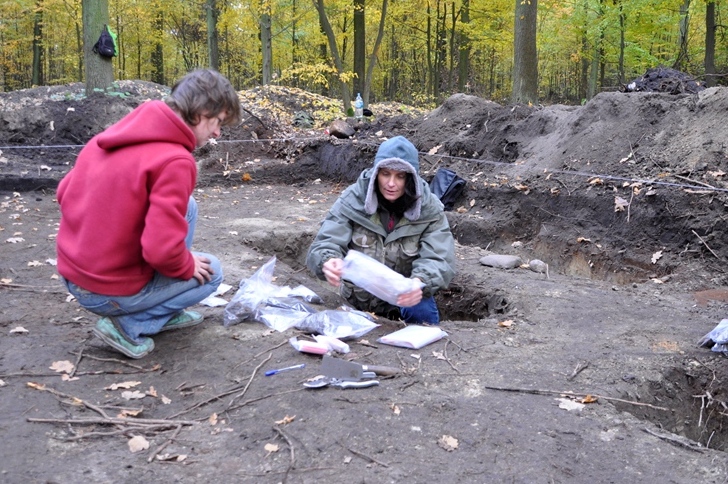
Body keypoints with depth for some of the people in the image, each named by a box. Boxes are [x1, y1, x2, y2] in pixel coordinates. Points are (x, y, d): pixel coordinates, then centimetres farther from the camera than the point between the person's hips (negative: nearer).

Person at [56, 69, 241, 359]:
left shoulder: (116, 134, 1)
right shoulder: (175, 160, -23)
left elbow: (64, 192, 11)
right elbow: (162, 251, -29)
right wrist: (189, 266, -7)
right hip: (110, 293, -7)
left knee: (188, 207, 16)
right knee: (211, 271, 15)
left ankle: (167, 313, 23)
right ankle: (129, 326, 3)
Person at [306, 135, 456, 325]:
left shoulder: (429, 209, -12)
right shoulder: (352, 200, -13)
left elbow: (439, 260, -22)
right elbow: (323, 245, -19)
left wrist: (421, 283, -46)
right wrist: (328, 263, -45)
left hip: (405, 298, -2)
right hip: (359, 300, 2)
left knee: (422, 310, -28)